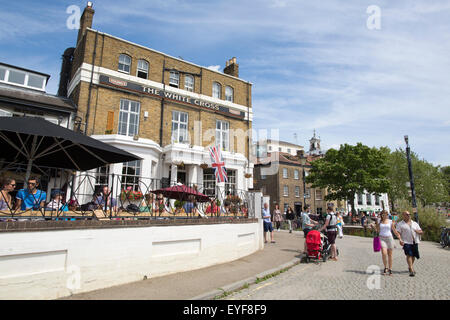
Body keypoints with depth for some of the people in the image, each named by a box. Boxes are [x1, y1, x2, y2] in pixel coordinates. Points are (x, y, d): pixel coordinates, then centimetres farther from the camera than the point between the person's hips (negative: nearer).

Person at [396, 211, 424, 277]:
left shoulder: (415, 223, 16)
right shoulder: (400, 224, 3)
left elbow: (421, 232, 16)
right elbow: (398, 233, -4)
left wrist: (418, 231, -8)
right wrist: (400, 240, -20)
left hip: (415, 242, 4)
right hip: (406, 242, -4)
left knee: (413, 256, 11)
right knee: (409, 255, -15)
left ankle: (410, 267, 34)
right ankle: (411, 270, -16)